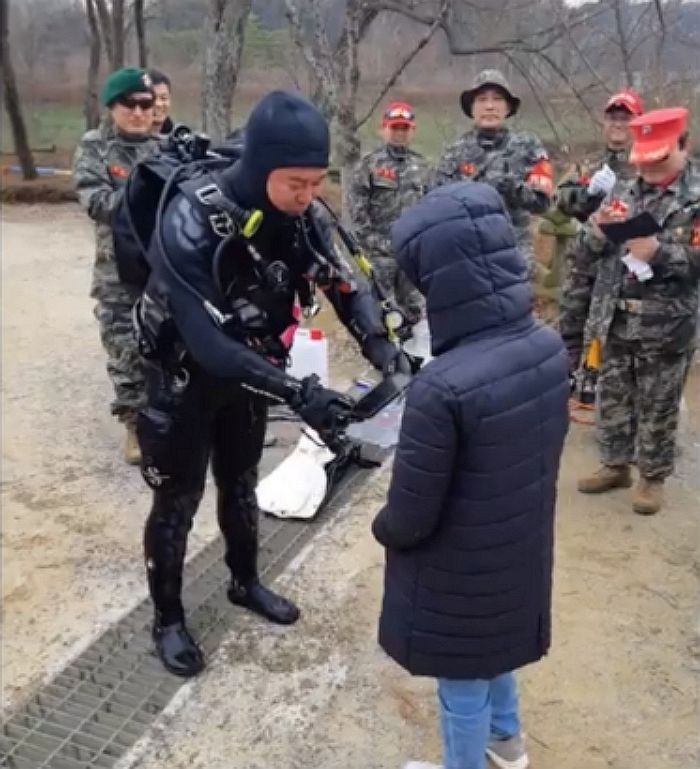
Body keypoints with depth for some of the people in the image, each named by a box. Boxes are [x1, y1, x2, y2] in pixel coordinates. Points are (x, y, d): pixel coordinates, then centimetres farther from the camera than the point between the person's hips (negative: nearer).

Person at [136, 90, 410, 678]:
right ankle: (168, 619, 28)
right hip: (182, 376, -5)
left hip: (248, 371, 6)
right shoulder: (191, 221, -34)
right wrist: (298, 394, -44)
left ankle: (245, 583, 43)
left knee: (241, 484, 21)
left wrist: (382, 347, -29)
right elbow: (206, 341, -40)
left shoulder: (297, 214, -15)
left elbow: (342, 285, -10)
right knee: (178, 500, 7)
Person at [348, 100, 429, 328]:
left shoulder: (421, 165, 13)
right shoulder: (369, 164, -2)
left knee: (413, 308, 12)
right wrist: (372, 240, -12)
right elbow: (356, 207, -7)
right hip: (381, 250, -4)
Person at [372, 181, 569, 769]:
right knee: (494, 647, 33)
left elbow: (410, 517, -23)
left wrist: (383, 528, -2)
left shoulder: (443, 388, -34)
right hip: (522, 551, 7)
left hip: (462, 572, -7)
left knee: (463, 680, 20)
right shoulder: (549, 348, -13)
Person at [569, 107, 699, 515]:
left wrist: (659, 252, -25)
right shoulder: (625, 192, 7)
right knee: (613, 399, 15)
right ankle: (616, 465, 32)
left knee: (657, 407, 8)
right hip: (617, 320, 5)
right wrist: (597, 232, -15)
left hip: (666, 327, -4)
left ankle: (653, 476, 24)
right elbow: (585, 255, 7)